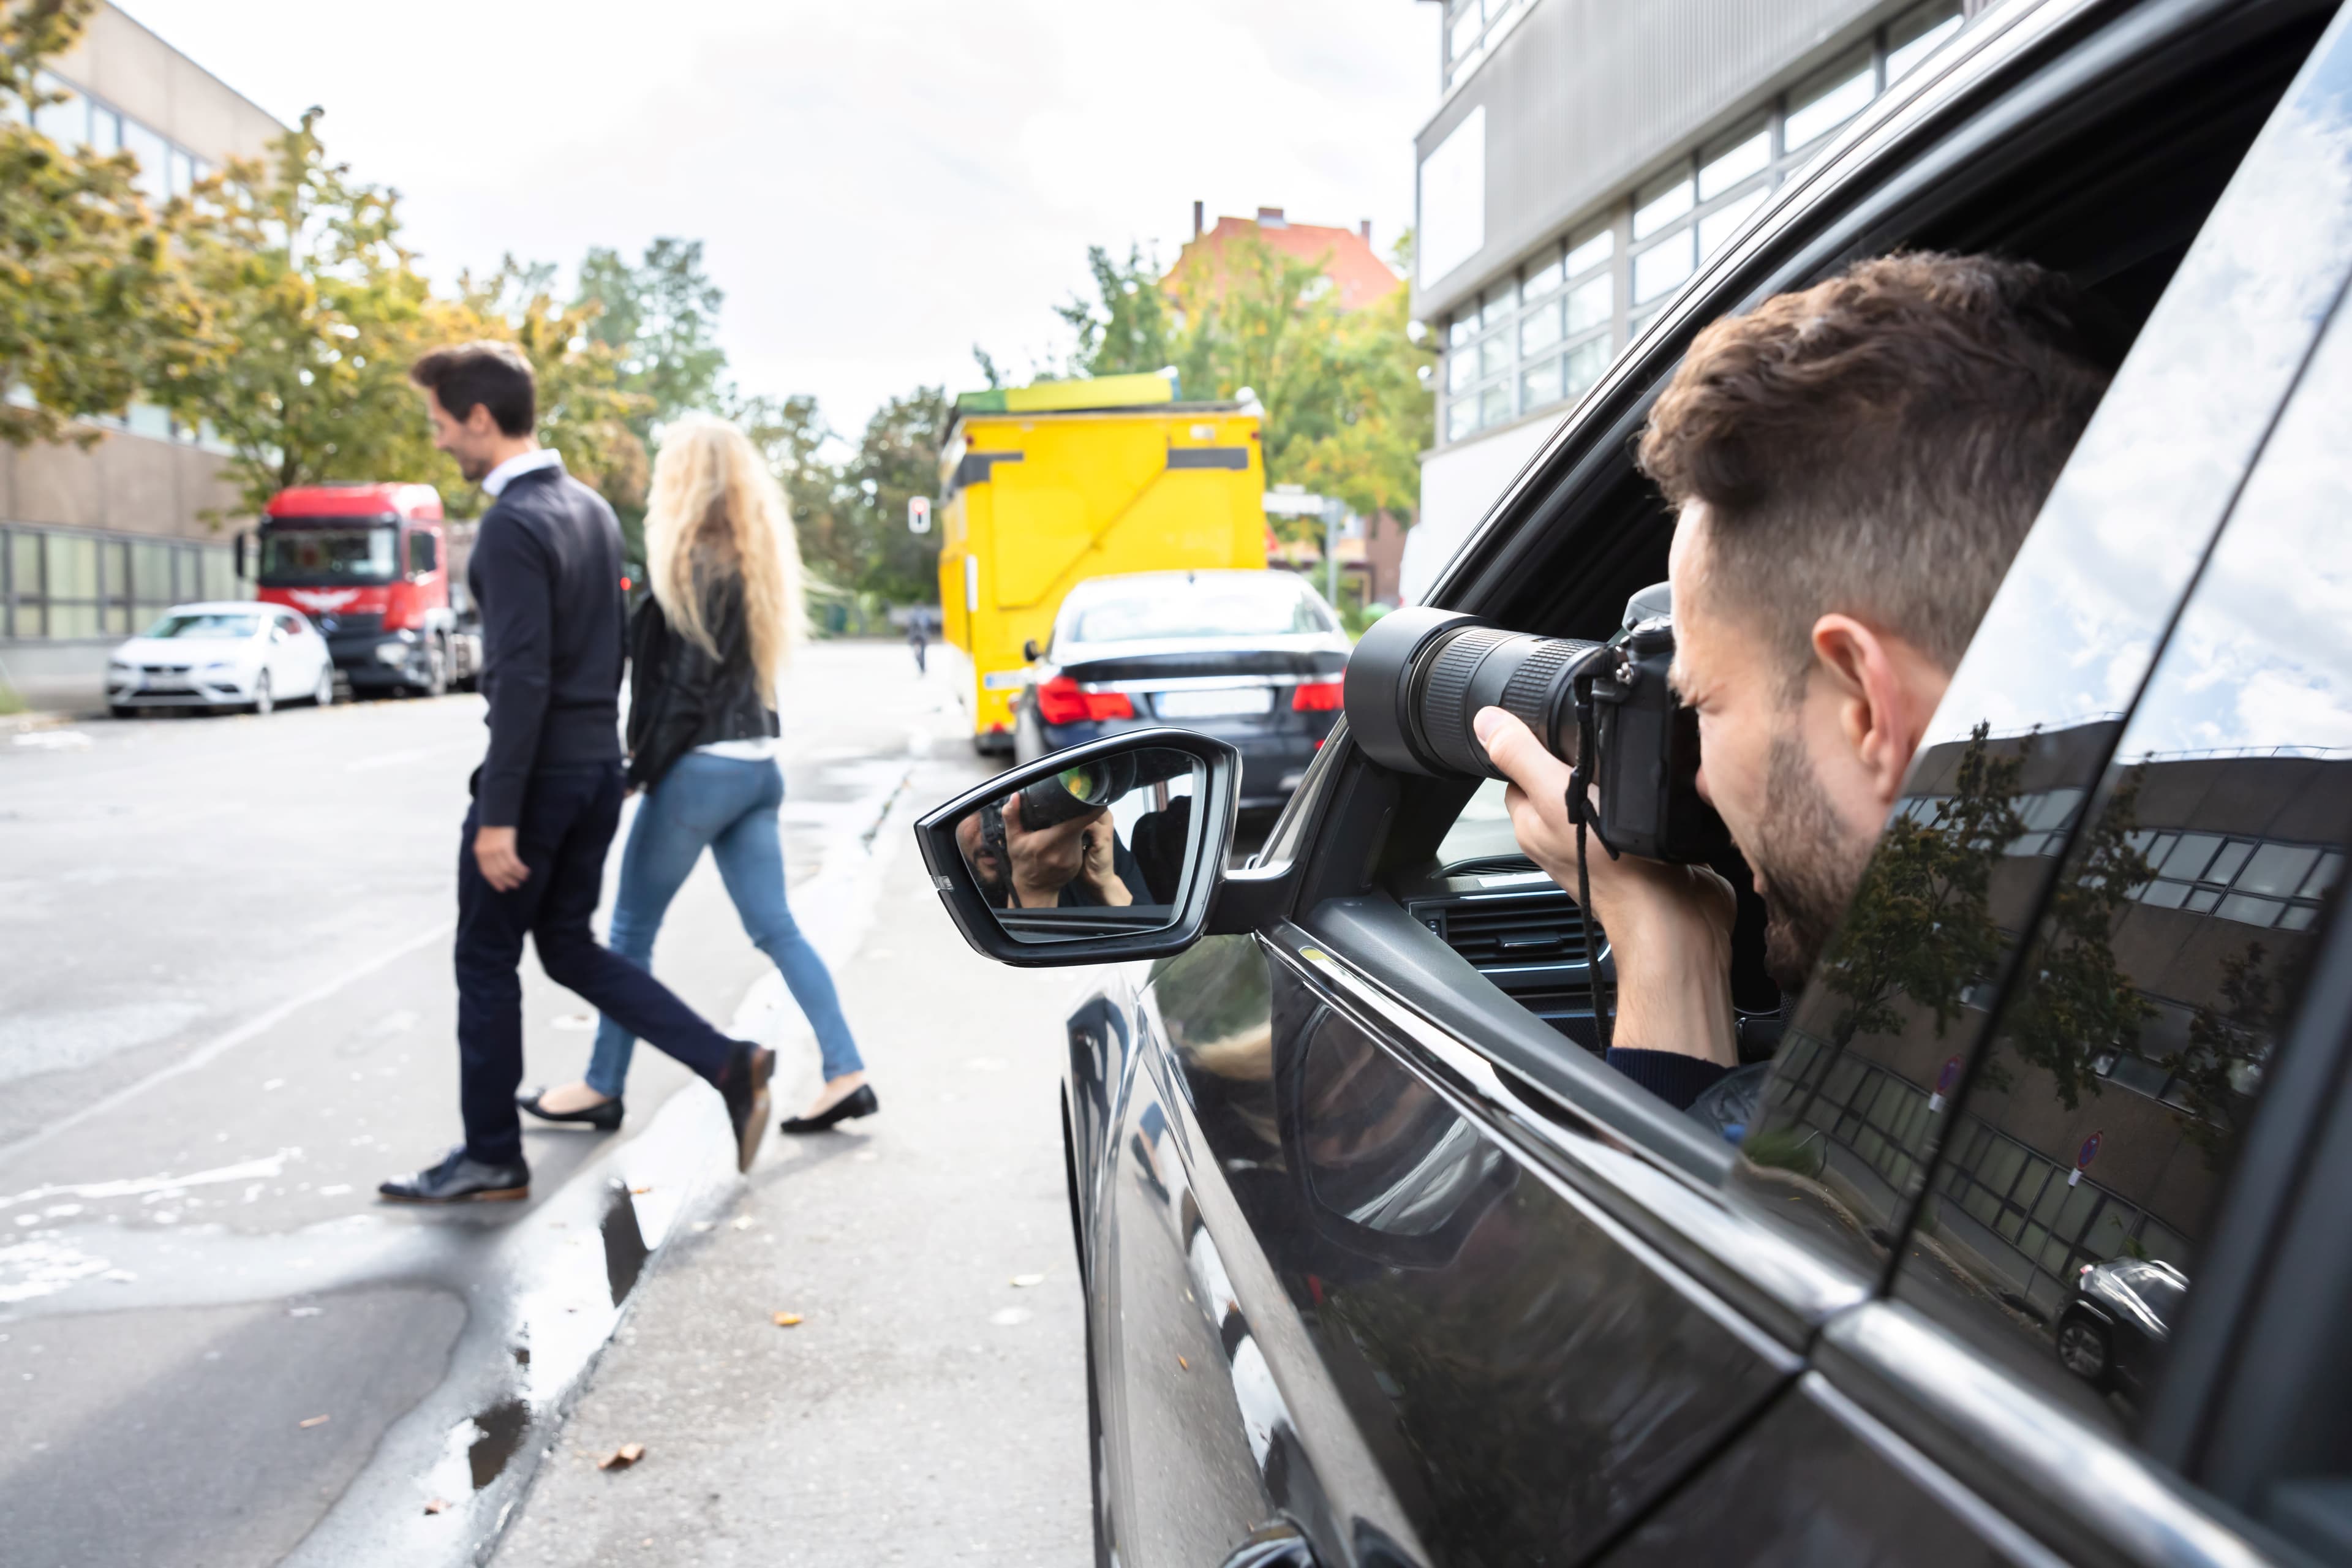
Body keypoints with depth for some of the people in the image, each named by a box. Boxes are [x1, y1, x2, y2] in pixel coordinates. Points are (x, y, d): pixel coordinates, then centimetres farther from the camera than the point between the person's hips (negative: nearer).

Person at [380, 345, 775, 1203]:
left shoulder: (512, 525, -17)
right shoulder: (591, 507, 11)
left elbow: (522, 677, -23)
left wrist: (497, 815, -21)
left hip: (540, 771, -9)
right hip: (598, 762, 9)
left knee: (486, 961, 7)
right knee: (570, 947, 18)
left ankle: (492, 1157, 19)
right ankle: (729, 1064, 9)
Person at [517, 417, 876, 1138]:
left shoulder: (700, 566, -14)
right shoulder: (751, 562, 12)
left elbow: (687, 686, -17)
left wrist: (642, 767, -8)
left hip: (701, 768, -8)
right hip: (755, 762, 8)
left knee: (631, 931, 6)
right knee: (776, 929, 9)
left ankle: (602, 1088, 18)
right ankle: (847, 1074, 6)